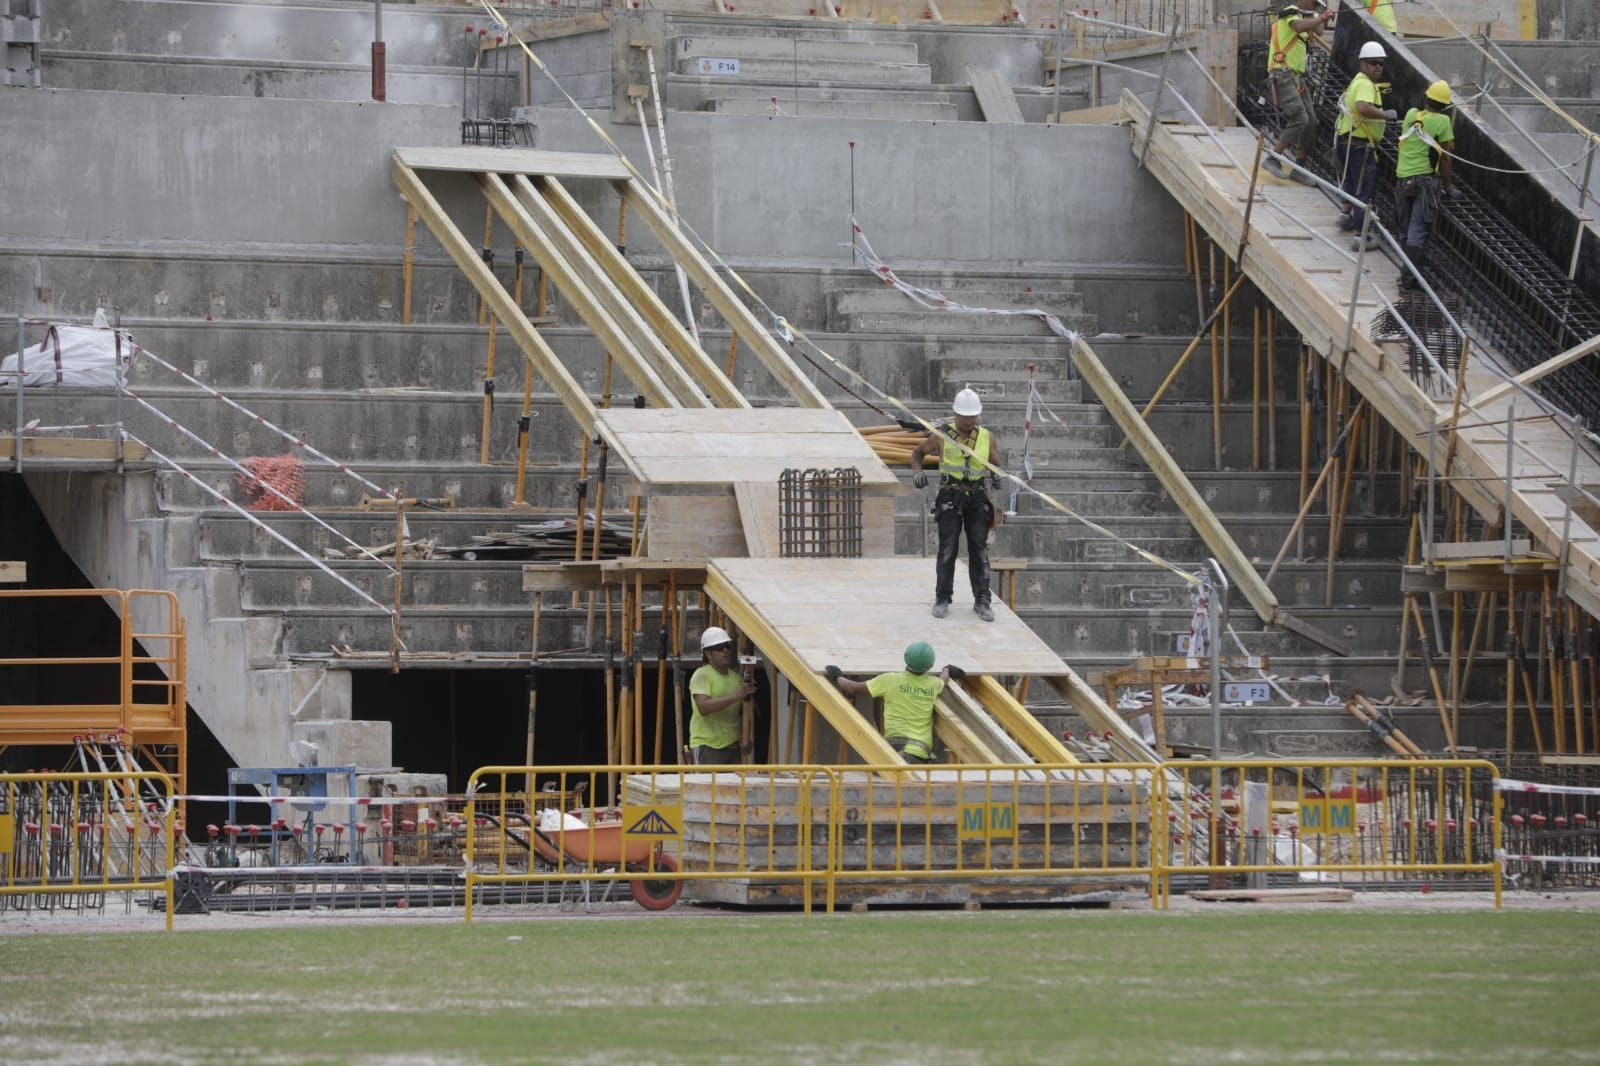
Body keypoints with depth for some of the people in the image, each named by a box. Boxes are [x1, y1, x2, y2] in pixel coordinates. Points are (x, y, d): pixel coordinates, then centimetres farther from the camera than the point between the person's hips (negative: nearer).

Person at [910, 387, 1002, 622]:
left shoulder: (986, 438, 5)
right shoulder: (942, 436, 0)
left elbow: (995, 463, 15)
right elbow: (917, 452, 14)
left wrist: (996, 476, -8)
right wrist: (917, 472, -5)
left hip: (977, 498, 2)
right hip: (950, 497, -2)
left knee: (979, 548, -2)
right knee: (948, 547, -8)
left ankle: (982, 600, 2)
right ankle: (942, 599, -1)